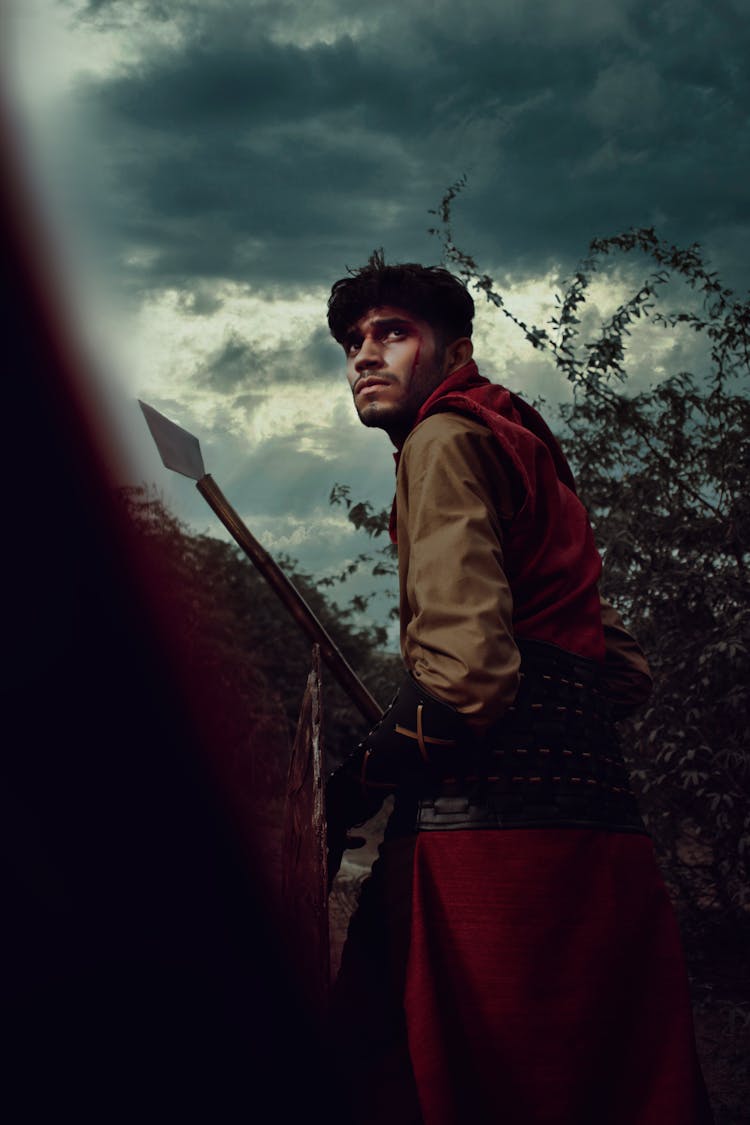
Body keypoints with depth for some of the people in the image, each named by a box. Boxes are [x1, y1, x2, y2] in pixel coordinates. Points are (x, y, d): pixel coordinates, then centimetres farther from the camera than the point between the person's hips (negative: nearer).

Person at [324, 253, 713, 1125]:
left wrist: (349, 792, -5)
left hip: (492, 827, -10)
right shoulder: (526, 453, 26)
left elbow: (468, 672, -17)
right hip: (593, 823, 10)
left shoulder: (446, 441, -2)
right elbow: (627, 675, 26)